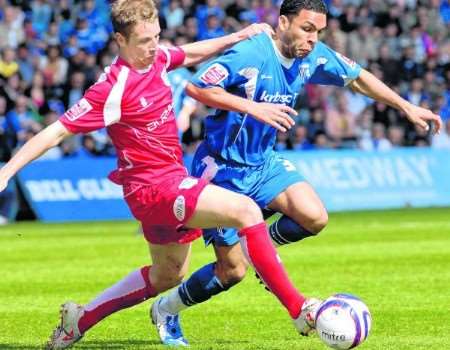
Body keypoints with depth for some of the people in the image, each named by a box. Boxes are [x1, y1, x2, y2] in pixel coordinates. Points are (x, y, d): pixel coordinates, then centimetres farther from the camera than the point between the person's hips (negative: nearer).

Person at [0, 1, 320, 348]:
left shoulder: (157, 59, 1)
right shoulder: (114, 88, -21)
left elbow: (191, 53, 25)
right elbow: (57, 131, -20)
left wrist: (239, 36, 22)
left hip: (171, 180, 10)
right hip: (152, 186, -10)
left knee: (168, 275, 25)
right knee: (247, 210, -23)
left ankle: (79, 320, 33)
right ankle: (299, 310, -23)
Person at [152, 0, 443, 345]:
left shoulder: (314, 56, -4)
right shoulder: (250, 55, -24)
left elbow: (358, 78, 13)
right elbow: (196, 87, -31)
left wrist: (407, 107, 10)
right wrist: (251, 107, -38)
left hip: (263, 162, 6)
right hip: (222, 169, -6)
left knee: (314, 217, -20)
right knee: (232, 271, -4)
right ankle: (166, 309, 22)